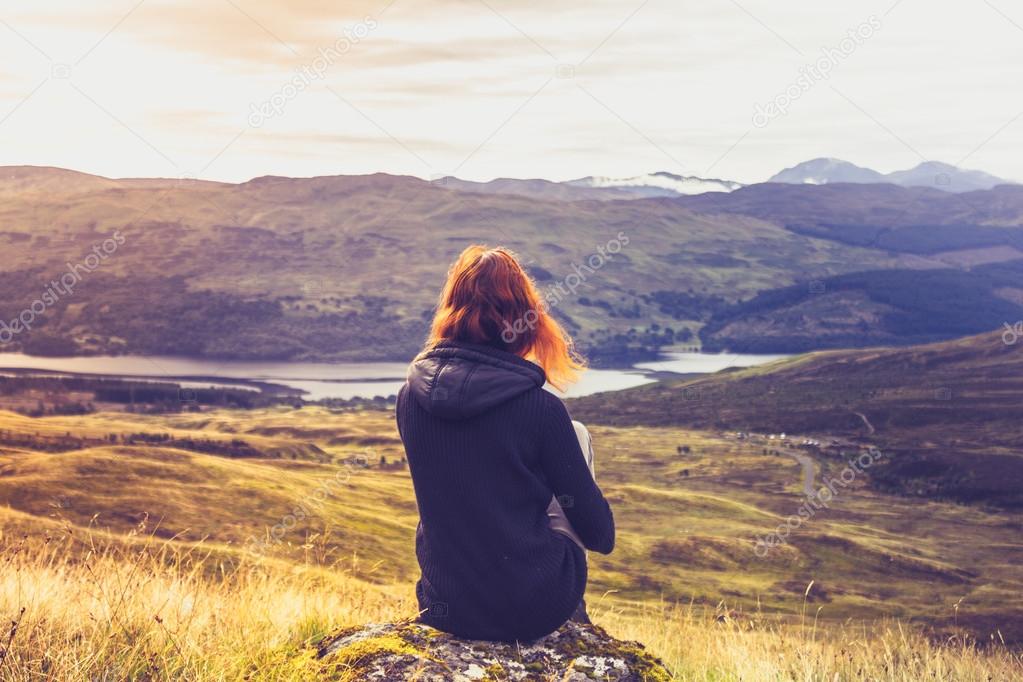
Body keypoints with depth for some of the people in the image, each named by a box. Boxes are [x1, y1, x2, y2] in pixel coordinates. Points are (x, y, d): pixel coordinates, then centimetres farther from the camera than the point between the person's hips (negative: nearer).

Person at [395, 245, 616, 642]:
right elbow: (600, 534, -6)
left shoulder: (411, 396, -5)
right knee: (577, 434, 14)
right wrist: (601, 536, 17)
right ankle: (571, 609, 23)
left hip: (445, 605, 4)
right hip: (534, 608, -4)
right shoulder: (539, 407, -17)